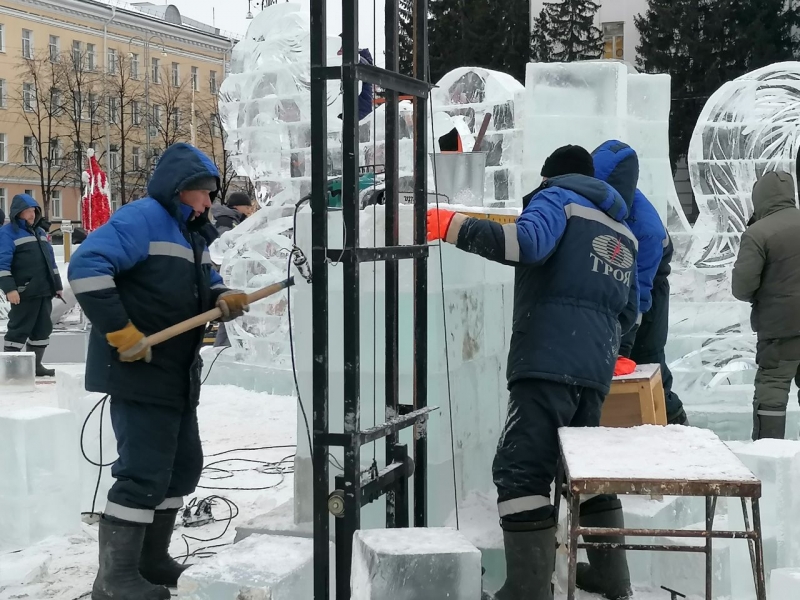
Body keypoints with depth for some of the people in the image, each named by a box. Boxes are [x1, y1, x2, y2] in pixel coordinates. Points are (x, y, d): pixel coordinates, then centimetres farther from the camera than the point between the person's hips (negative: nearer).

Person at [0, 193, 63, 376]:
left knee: (43, 328, 10)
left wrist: (57, 285, 20)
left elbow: (50, 260, 23)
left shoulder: (40, 232, 18)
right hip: (24, 292, -8)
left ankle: (35, 364, 18)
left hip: (45, 291, 8)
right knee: (19, 329, -6)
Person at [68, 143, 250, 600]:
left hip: (179, 376, 10)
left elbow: (206, 286, 27)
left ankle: (152, 561, 29)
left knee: (183, 467, 16)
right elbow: (87, 266, -24)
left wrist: (224, 300, 1)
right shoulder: (142, 219, -13)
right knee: (145, 473, -9)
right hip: (139, 373, -10)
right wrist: (121, 332, -25)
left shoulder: (192, 234, 17)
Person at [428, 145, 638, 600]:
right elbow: (628, 313, 28)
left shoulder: (558, 197, 5)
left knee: (522, 471, -10)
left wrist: (454, 227, -17)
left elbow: (528, 241, -18)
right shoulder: (624, 234, 26)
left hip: (549, 361, -8)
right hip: (597, 370, 8)